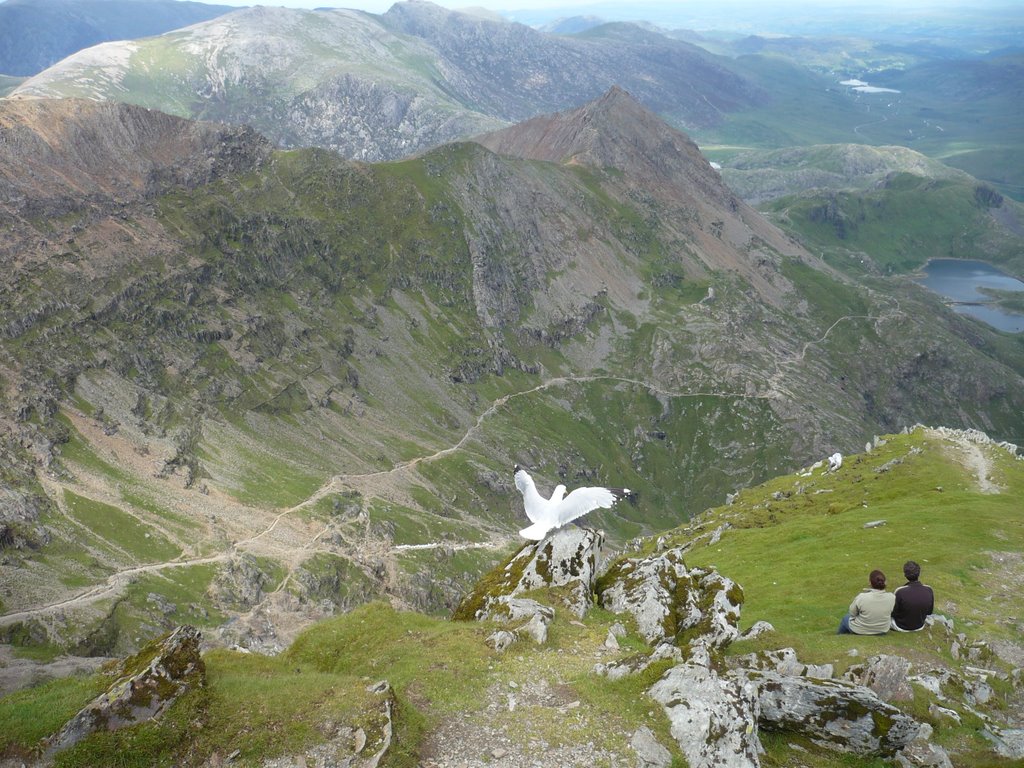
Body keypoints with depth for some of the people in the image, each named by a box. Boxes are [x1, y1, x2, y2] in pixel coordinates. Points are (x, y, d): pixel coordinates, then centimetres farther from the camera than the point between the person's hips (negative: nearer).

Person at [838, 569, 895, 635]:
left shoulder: (861, 597, -31)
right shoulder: (892, 598, -24)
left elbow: (852, 613, -13)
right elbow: (892, 614, -4)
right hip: (883, 631, 3)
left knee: (846, 618, 30)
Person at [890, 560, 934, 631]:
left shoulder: (900, 592, -31)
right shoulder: (929, 590, -19)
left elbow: (893, 613, -16)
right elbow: (929, 612, -3)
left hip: (901, 628, -4)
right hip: (920, 627, 4)